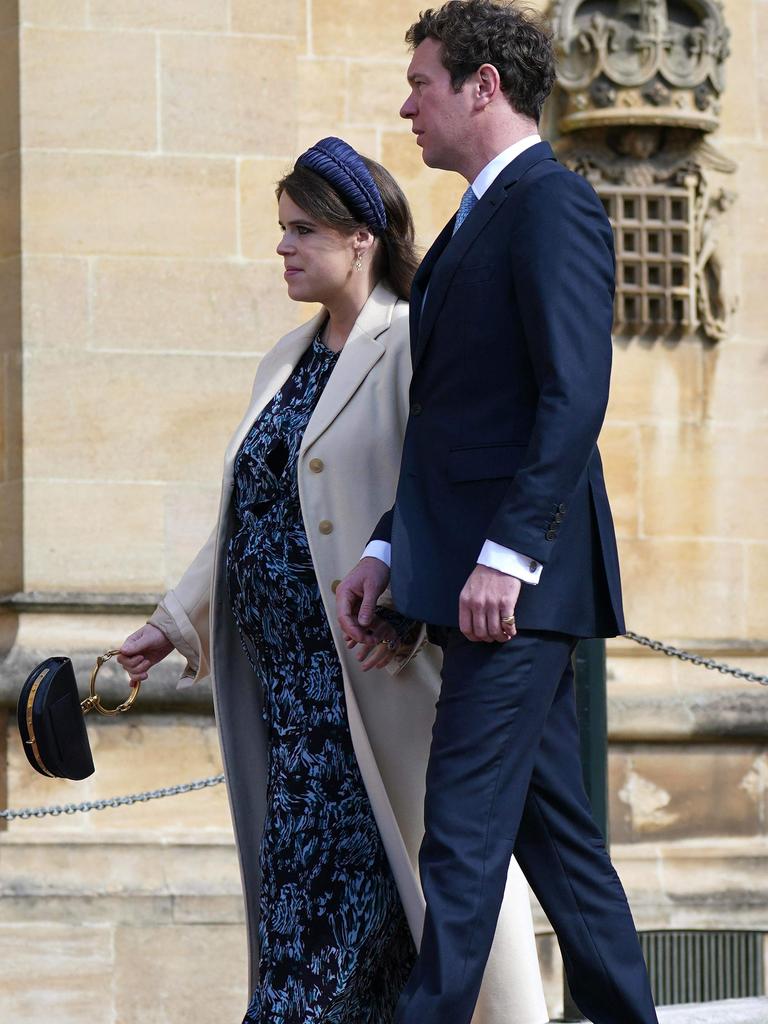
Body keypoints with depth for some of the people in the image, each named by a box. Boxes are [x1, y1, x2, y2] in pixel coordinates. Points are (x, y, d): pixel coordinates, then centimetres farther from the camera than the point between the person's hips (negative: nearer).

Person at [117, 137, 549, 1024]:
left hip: (370, 669, -8)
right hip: (285, 667, 8)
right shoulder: (288, 361, 17)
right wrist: (175, 622, 18)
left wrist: (406, 611, -26)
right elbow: (245, 517, 22)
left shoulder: (410, 351, -7)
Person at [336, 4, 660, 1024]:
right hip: (475, 576, 10)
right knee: (557, 833, 12)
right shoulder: (476, 221, 20)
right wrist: (389, 548, 15)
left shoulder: (552, 204, -10)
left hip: (516, 582, -10)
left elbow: (575, 397, -19)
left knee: (463, 843, -10)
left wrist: (505, 555, -23)